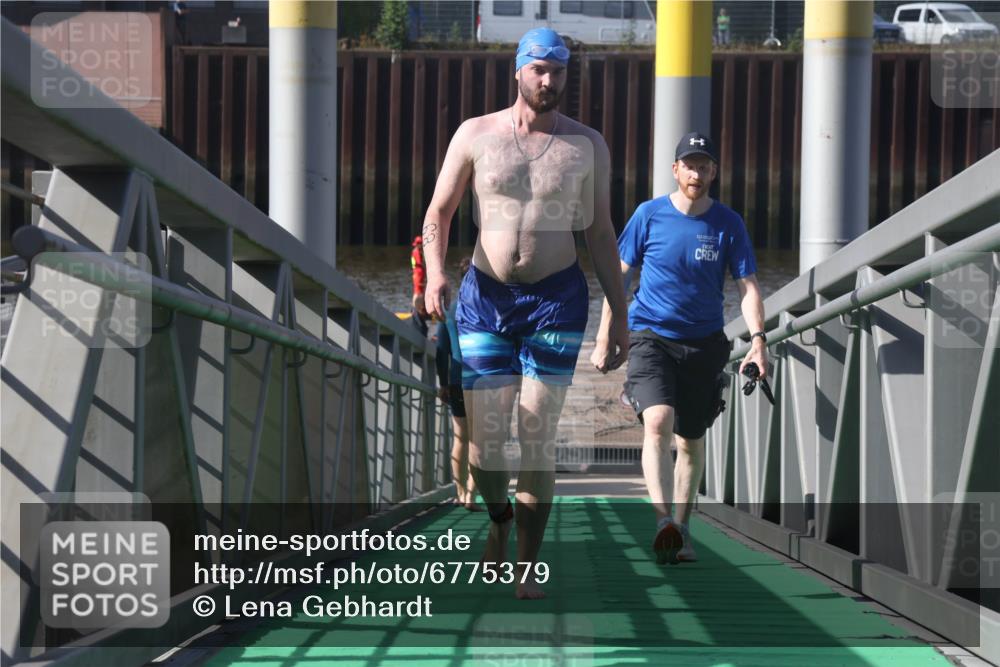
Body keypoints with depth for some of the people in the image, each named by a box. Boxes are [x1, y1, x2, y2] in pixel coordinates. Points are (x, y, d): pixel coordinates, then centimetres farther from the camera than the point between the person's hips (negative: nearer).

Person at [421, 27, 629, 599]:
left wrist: (619, 314, 5)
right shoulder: (476, 135, 3)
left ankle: (528, 563, 1)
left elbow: (600, 233, 9)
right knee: (485, 431, -4)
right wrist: (435, 273, -12)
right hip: (485, 296, 0)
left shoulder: (587, 145, 4)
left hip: (557, 297, 0)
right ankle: (499, 520, 27)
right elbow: (439, 213, 6)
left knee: (539, 435, -6)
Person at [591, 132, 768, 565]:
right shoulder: (649, 215, -1)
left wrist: (758, 340, -14)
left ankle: (681, 530, 21)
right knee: (658, 421, -23)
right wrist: (604, 341, 4)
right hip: (651, 335, -2)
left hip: (704, 343, 2)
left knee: (691, 438, 8)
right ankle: (663, 521, -34)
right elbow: (619, 277, 5)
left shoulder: (728, 224, 1)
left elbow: (747, 286, 0)